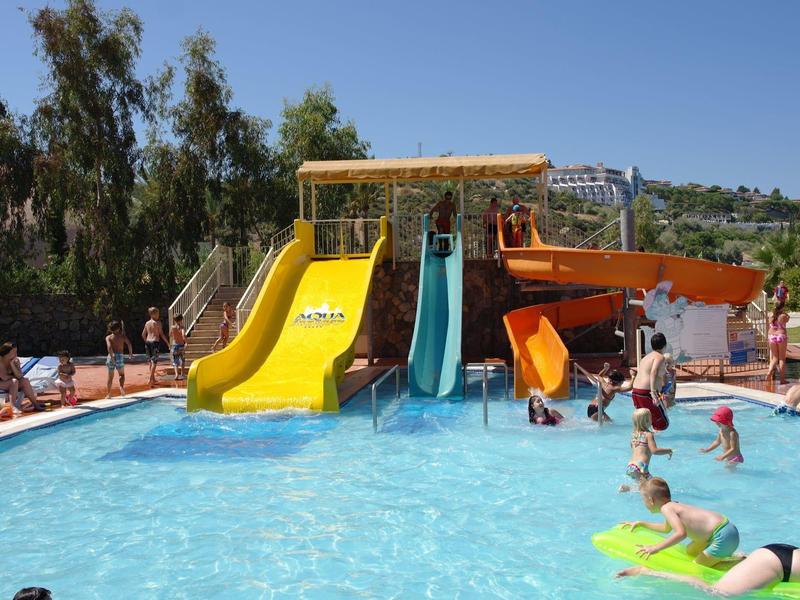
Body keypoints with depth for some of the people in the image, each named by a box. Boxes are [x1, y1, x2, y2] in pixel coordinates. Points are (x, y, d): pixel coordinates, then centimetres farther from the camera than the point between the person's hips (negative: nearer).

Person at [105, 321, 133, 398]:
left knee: (110, 376, 10)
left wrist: (112, 356, -18)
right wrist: (130, 353, 7)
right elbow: (129, 344, -6)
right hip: (119, 356, -1)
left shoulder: (108, 337, 5)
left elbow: (109, 347, -13)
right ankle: (121, 386, -13)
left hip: (111, 357, 1)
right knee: (121, 374, 14)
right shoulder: (122, 336, 7)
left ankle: (108, 393, 12)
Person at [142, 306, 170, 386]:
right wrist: (167, 343, -2)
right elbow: (161, 334, -9)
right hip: (155, 342, -6)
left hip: (148, 342, 6)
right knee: (154, 361, -4)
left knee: (150, 361, 14)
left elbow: (143, 335, 13)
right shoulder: (158, 323, -7)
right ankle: (151, 379, -11)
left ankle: (153, 378, 22)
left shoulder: (147, 323, 10)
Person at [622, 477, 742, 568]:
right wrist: (641, 523, 41)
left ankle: (740, 561, -1)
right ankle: (726, 555, 20)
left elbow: (681, 533, -28)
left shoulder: (666, 508, -13)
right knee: (690, 551, 25)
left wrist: (656, 547, -24)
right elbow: (666, 528, 37)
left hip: (723, 536, -10)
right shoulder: (673, 506, 17)